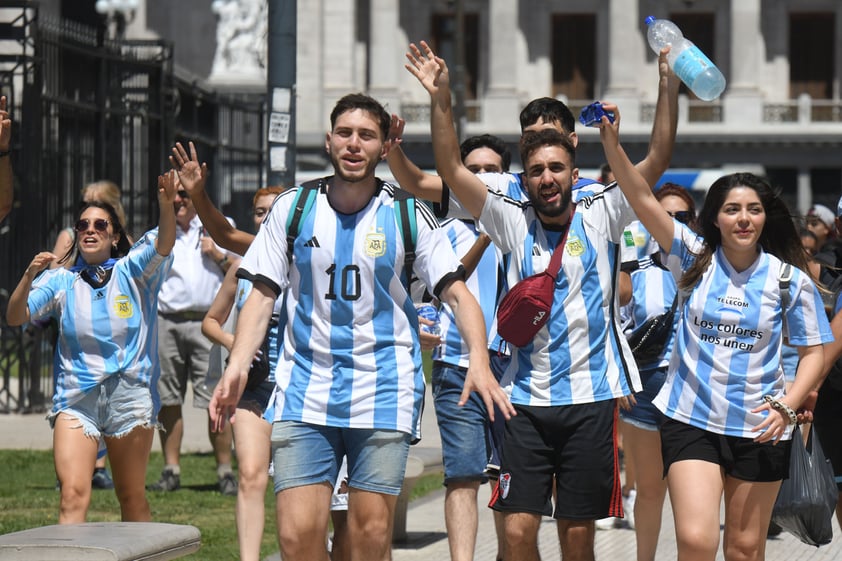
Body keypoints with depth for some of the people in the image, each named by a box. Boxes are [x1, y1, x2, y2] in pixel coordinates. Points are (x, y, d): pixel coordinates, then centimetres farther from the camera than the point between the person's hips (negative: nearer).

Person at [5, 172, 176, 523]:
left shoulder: (133, 272, 5)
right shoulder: (61, 281, 7)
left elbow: (163, 245, -14)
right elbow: (16, 317, -3)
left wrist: (166, 205, -33)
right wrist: (29, 277, -20)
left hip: (129, 397, 0)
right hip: (75, 398, 0)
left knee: (132, 497, 10)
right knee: (73, 495, -16)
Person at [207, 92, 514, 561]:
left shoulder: (408, 217, 2)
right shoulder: (292, 210, 6)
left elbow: (457, 292, -1)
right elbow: (263, 295, 8)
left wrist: (479, 359, -18)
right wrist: (238, 365, -7)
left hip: (384, 394, -1)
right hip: (305, 390, 1)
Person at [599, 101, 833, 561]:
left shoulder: (790, 280, -2)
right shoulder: (695, 258, -1)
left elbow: (813, 352, 3)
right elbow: (643, 200, -11)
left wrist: (787, 406, -13)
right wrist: (611, 144, -24)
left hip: (758, 428, 1)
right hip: (689, 420, -1)